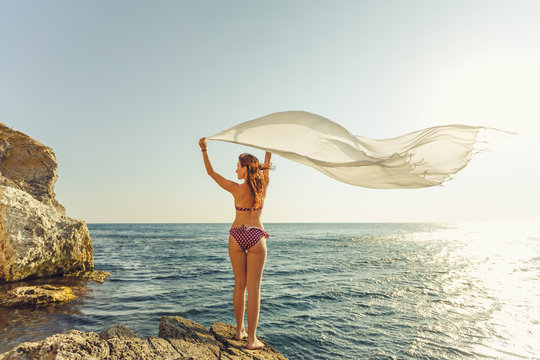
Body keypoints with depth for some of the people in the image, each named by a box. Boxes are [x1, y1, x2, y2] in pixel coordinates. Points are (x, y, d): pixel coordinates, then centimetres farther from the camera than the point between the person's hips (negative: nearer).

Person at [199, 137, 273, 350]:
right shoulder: (262, 185, -3)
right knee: (254, 287, 1)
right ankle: (252, 338, 4)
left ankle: (240, 330, 25)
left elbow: (211, 173, 4)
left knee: (239, 285, 12)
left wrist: (204, 150, 12)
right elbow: (266, 165, 16)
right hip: (256, 237, 0)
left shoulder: (236, 189, -6)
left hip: (236, 236, 0)